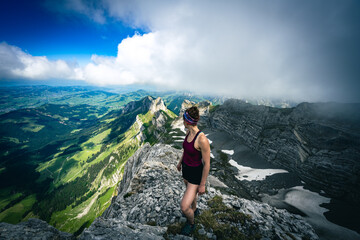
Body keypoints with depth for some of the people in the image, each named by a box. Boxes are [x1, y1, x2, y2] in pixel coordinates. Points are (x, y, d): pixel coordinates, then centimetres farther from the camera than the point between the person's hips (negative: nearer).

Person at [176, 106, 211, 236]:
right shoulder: (189, 132, -9)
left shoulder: (202, 140, -34)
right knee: (190, 192, 31)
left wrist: (202, 185, -15)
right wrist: (180, 162, 22)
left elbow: (207, 164, -24)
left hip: (196, 174, -7)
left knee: (184, 207, -4)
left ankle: (191, 223, 32)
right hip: (186, 169, 8)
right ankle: (194, 209, 63)